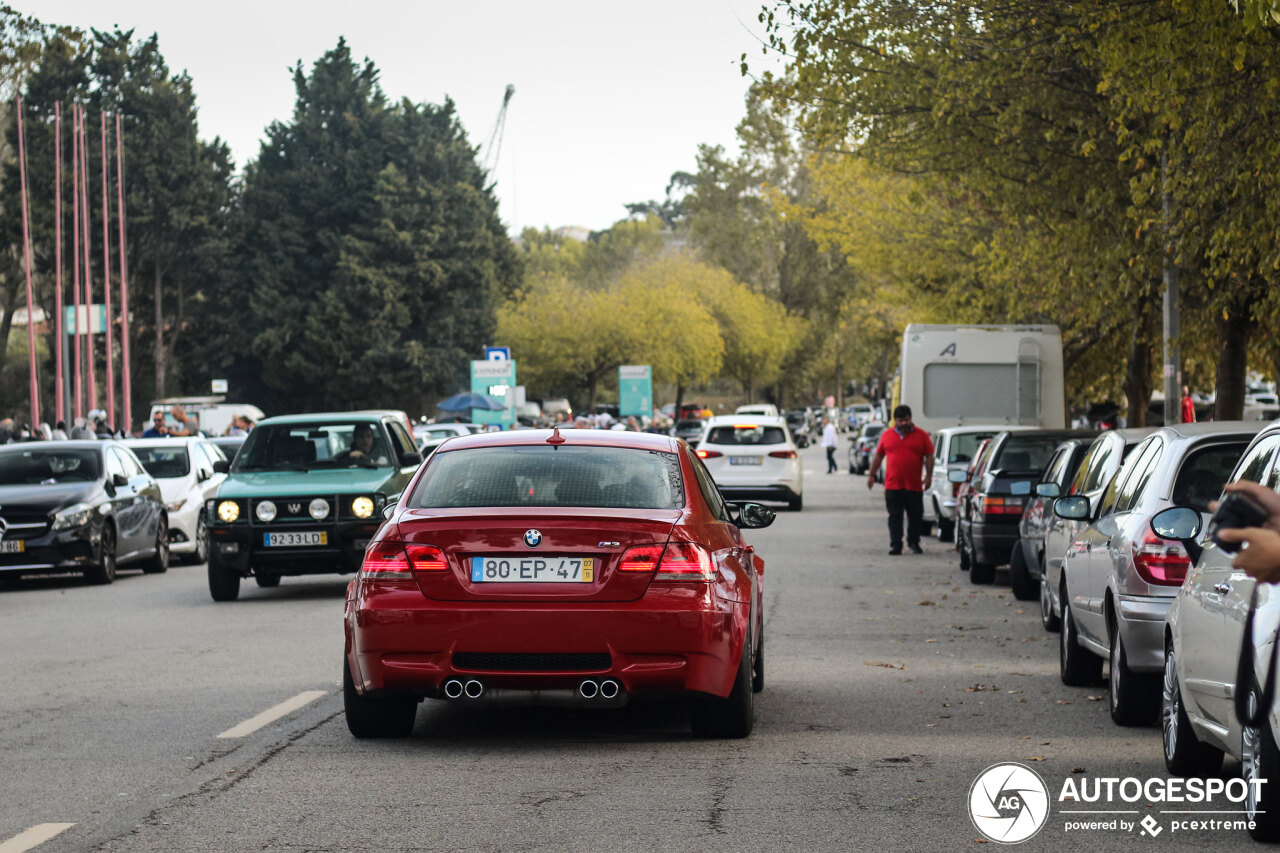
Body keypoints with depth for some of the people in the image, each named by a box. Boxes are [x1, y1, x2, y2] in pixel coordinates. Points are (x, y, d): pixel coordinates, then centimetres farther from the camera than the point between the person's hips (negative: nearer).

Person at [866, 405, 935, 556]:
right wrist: (871, 475, 13)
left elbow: (929, 456, 4)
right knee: (895, 516, -2)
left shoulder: (921, 435, 5)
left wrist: (928, 475, -6)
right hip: (892, 485, 1)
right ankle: (895, 545, -1)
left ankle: (914, 543, 23)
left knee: (915, 516, 7)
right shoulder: (886, 435, 10)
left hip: (914, 485, -1)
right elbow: (878, 456, 16)